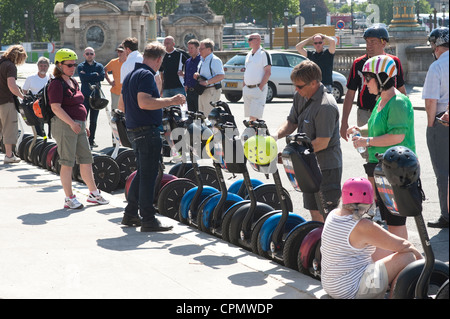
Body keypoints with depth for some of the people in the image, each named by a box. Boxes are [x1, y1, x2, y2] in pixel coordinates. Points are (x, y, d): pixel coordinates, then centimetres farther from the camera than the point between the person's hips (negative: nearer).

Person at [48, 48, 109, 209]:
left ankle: (94, 194, 21)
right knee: (67, 163, -4)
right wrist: (72, 123, -24)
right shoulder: (56, 84, -10)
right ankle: (69, 198, 2)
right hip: (64, 125, -9)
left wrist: (83, 125, 22)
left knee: (86, 160, 12)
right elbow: (56, 107, -18)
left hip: (78, 125, 9)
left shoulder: (73, 82, 18)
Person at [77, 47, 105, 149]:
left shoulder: (99, 66, 11)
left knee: (93, 120, 8)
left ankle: (91, 140, 15)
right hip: (85, 96, -3)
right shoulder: (81, 66, 4)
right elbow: (83, 78, -13)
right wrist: (95, 75, -9)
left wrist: (88, 76, -10)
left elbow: (102, 77, -8)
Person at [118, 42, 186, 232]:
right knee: (148, 175, -7)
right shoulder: (146, 75, -14)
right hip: (147, 131, -10)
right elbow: (144, 102, -27)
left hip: (134, 131, 10)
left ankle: (130, 215, 23)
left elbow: (121, 105, 22)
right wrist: (170, 101, -23)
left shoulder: (131, 75, 16)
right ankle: (148, 220, -5)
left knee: (142, 173, 18)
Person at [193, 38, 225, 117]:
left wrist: (207, 82, -26)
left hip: (212, 92, -10)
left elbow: (221, 76, -22)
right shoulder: (202, 61, 16)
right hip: (202, 91, 10)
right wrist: (197, 76, 3)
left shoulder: (215, 60, -13)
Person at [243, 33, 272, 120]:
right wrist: (244, 87, 12)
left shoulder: (264, 54, -7)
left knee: (254, 117, -16)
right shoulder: (248, 55, 17)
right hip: (247, 89, 8)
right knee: (249, 116, 9)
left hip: (258, 88, -8)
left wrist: (260, 87, -18)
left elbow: (268, 72, -13)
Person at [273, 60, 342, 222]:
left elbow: (322, 142, -24)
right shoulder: (301, 96, 4)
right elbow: (292, 121, 12)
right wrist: (276, 136, -8)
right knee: (313, 209, 18)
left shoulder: (326, 106, -24)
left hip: (326, 167, -9)